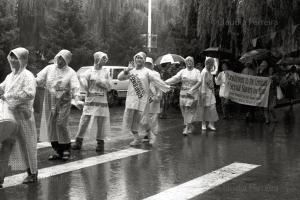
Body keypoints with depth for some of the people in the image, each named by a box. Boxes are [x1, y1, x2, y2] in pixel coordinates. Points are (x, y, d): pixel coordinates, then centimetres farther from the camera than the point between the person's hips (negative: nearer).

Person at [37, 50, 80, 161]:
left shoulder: (70, 72, -2)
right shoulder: (49, 69, 7)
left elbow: (75, 87, -13)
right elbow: (39, 80, 2)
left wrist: (75, 95, -33)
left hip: (63, 102, -4)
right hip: (50, 102, 4)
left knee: (61, 124, -11)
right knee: (51, 126, 4)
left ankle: (66, 150, 5)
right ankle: (58, 151, 15)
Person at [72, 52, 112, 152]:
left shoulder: (106, 72, 10)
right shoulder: (89, 71, 4)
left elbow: (109, 86, 4)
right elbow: (83, 78, -11)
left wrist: (100, 81, -9)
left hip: (102, 102, 1)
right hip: (89, 101, -1)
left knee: (101, 123, 3)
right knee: (84, 121, -2)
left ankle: (100, 142, 14)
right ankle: (78, 142, 7)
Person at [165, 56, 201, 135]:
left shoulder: (197, 72, 3)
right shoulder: (182, 71, 8)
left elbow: (200, 82, -6)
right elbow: (175, 78, -4)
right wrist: (165, 82, -19)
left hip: (193, 94, -3)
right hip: (183, 93, 3)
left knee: (189, 111, -9)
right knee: (184, 111, 5)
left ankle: (186, 128, -9)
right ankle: (190, 126, 22)